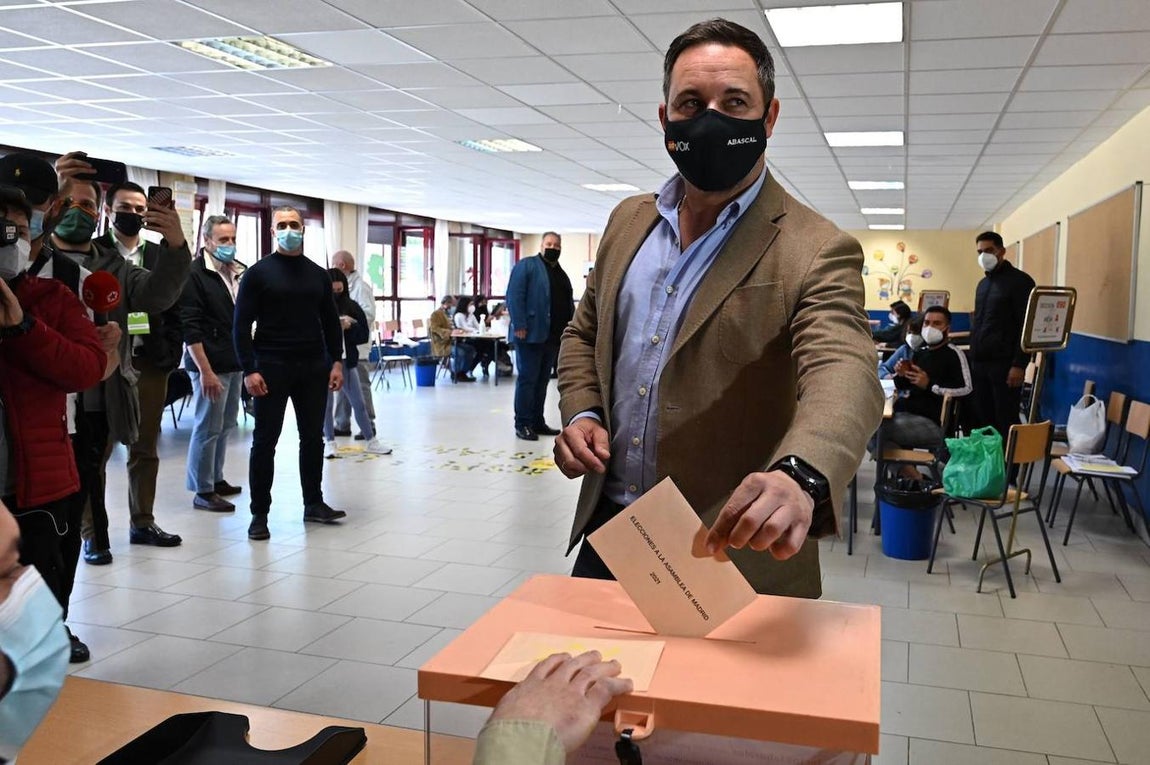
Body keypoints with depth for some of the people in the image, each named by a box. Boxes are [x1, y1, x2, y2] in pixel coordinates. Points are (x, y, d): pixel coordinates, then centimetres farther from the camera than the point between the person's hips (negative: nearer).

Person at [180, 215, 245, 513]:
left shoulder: (239, 272, 10)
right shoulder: (194, 274, -10)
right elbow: (191, 328, -14)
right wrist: (205, 371, -18)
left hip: (235, 363, 7)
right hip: (210, 365, -7)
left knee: (225, 426, 15)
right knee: (207, 428, -1)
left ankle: (216, 479, 28)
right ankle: (202, 491, 8)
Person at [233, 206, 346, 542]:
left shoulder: (318, 275, 11)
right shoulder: (258, 273, -2)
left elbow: (331, 322, 14)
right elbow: (241, 325, -6)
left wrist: (336, 362, 4)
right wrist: (249, 370, -14)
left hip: (313, 368, 4)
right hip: (272, 368, -4)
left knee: (313, 437, 9)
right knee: (265, 441, 0)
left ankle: (314, 504, 21)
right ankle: (259, 513, 8)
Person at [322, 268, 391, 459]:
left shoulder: (351, 306, 2)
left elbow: (363, 334, 2)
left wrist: (349, 327, -14)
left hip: (346, 361, 2)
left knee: (359, 403, 9)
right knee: (326, 403, 7)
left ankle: (370, 441, 19)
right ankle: (329, 441, 21)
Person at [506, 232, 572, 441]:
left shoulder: (562, 275, 20)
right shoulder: (526, 266, -2)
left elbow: (569, 304, 22)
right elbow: (514, 296, -11)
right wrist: (519, 326, -18)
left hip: (553, 337, 7)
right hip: (531, 334, -7)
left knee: (542, 380, 12)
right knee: (527, 379, -4)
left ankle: (537, 421, 19)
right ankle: (522, 424, 1)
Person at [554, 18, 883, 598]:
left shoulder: (815, 251, -13)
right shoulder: (628, 221, 5)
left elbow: (842, 374, -29)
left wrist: (800, 475, -50)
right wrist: (581, 411, -2)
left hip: (730, 549, -5)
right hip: (608, 528, 5)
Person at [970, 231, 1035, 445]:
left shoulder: (1019, 281, -5)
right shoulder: (983, 283, 18)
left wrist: (1019, 365, -17)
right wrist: (973, 358, 14)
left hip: (1004, 364, -7)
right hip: (980, 364, 7)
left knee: (1006, 423, -4)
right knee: (981, 420, 7)